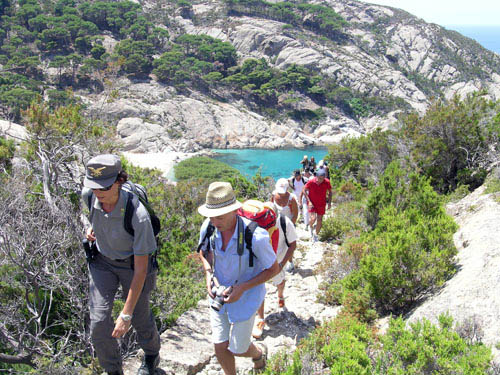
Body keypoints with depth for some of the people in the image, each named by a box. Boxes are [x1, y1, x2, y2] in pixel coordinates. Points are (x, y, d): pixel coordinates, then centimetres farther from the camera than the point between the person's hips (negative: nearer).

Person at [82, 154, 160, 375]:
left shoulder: (138, 216, -39)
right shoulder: (89, 195, -24)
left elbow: (141, 269, -32)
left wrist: (126, 315, -31)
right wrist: (93, 225, -3)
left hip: (132, 263, -4)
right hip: (103, 260, 4)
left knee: (139, 317, 14)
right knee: (99, 320, -7)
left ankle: (151, 356, 47)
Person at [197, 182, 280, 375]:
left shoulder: (256, 236, -31)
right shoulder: (208, 228, -17)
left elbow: (274, 269, -15)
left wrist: (243, 287, -24)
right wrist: (209, 274, -11)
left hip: (245, 297, -4)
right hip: (219, 294, 4)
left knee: (238, 350, 9)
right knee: (220, 347, 9)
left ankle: (259, 351, 45)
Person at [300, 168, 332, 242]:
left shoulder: (327, 182, -14)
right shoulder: (311, 182, -20)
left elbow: (330, 192, 4)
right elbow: (304, 190, -7)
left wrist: (329, 202, -1)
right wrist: (309, 201, -13)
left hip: (321, 204, 2)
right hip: (312, 204, -2)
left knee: (319, 221, 6)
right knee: (313, 218, -18)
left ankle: (316, 235, 28)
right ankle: (311, 227, 18)